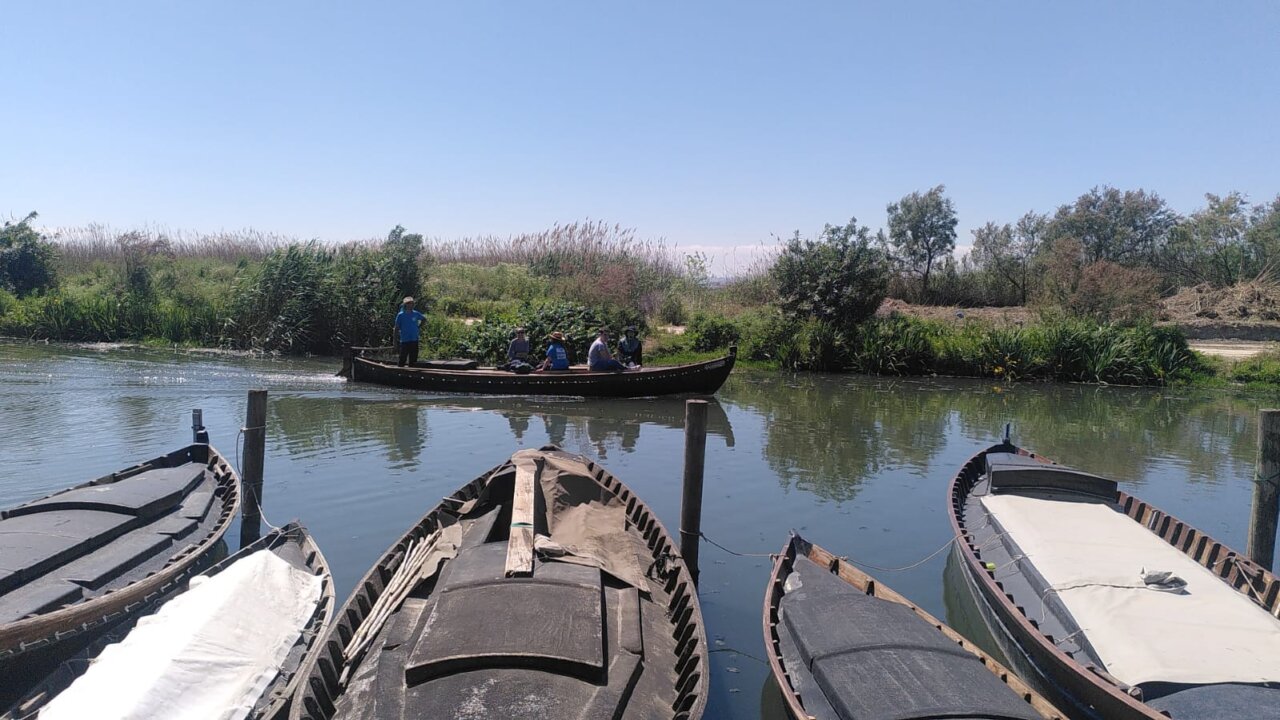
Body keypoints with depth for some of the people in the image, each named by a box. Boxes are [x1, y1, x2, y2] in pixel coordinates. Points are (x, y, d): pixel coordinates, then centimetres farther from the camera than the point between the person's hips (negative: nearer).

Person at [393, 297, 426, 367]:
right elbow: (397, 328, -1)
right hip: (404, 341, -3)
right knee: (402, 359, -2)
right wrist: (396, 339, -2)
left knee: (413, 360, 8)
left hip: (414, 340, 3)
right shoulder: (400, 315, -5)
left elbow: (424, 318, 22)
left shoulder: (416, 314, 3)